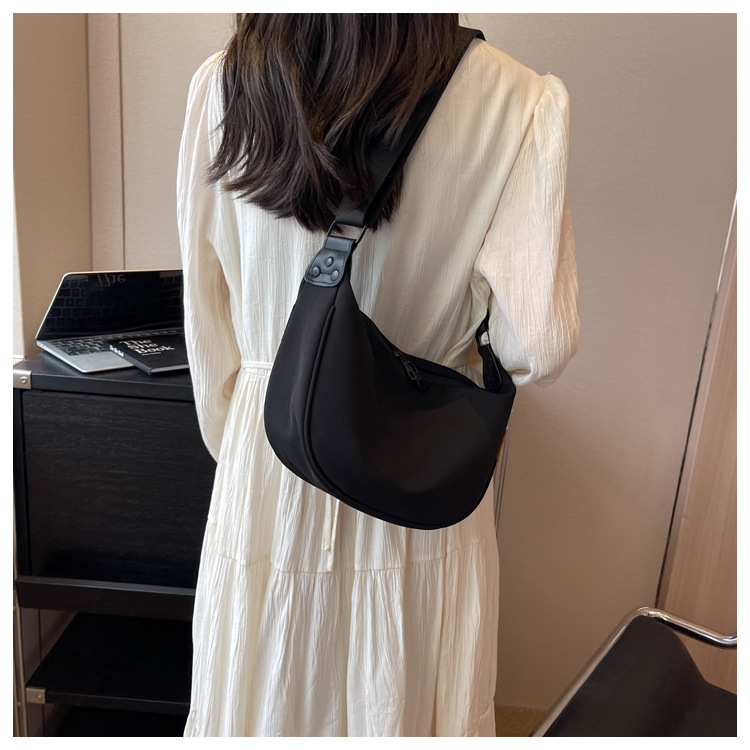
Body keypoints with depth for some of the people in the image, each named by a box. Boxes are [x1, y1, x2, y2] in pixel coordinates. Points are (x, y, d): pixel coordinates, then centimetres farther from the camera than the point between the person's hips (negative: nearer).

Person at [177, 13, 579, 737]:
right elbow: (536, 342, -20)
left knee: (262, 694, 24)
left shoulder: (220, 86, -9)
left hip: (266, 458, 2)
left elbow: (206, 313, -2)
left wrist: (234, 444, 13)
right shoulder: (516, 102, -17)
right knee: (400, 702, 23)